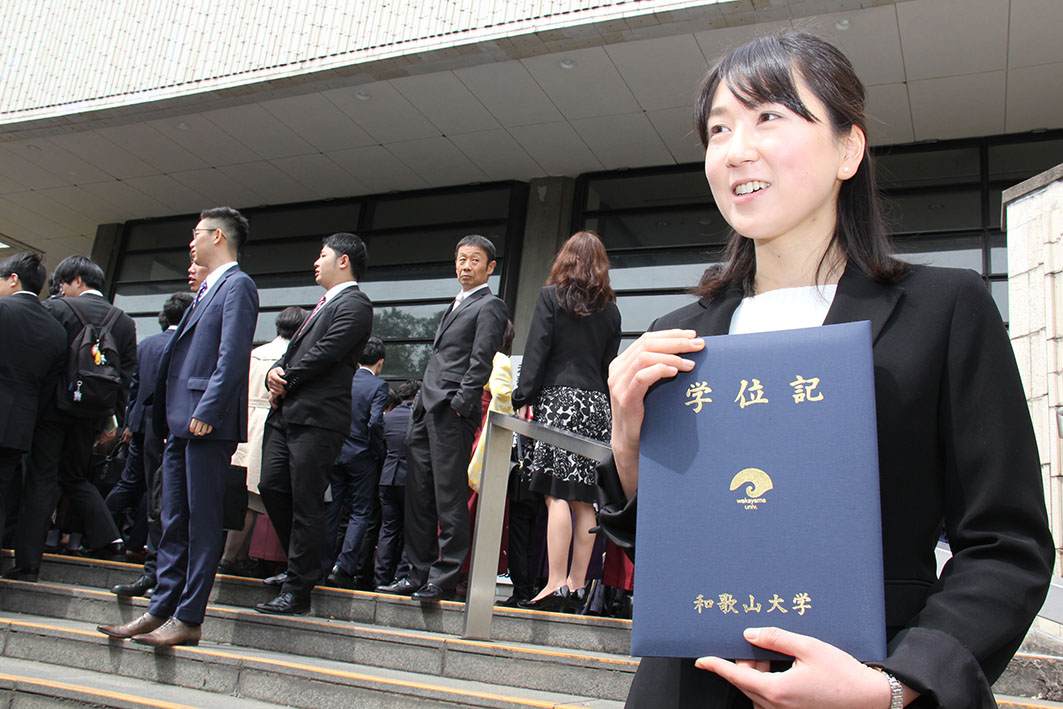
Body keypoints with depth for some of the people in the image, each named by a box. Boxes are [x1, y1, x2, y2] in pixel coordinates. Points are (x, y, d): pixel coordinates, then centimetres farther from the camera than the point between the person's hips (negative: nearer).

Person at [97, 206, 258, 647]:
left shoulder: (237, 285, -6)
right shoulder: (206, 290, 24)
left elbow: (233, 355, -17)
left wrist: (206, 411, -22)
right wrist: (169, 417, 17)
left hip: (208, 425, -10)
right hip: (181, 422, 10)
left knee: (202, 522, -4)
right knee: (174, 522, 11)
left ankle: (188, 620, 1)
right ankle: (161, 610, 17)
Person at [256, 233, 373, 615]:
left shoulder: (354, 304, -5)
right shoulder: (325, 304, 26)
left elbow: (325, 353, -15)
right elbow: (294, 351, 22)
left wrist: (286, 381, -5)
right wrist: (275, 373, 1)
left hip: (317, 417, -9)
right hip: (286, 412, 9)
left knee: (306, 503, -6)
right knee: (271, 486, 9)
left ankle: (298, 591, 0)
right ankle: (300, 565, 25)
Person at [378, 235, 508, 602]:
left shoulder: (490, 305, 0)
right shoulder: (455, 306, 25)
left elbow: (480, 361, -11)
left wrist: (459, 403, -18)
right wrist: (421, 404, 16)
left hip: (452, 411, -9)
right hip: (425, 410, 9)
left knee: (449, 498, -6)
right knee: (418, 496, 9)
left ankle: (445, 579, -1)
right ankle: (418, 574, 16)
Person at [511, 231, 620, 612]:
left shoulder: (551, 296, 2)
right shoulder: (610, 307, 15)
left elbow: (536, 350, -4)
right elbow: (611, 362, 14)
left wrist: (524, 397, -3)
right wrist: (605, 403, 17)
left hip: (559, 398, -5)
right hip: (597, 404, 5)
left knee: (557, 494, -8)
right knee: (584, 499, 5)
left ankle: (556, 585, -12)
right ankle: (577, 585, 8)